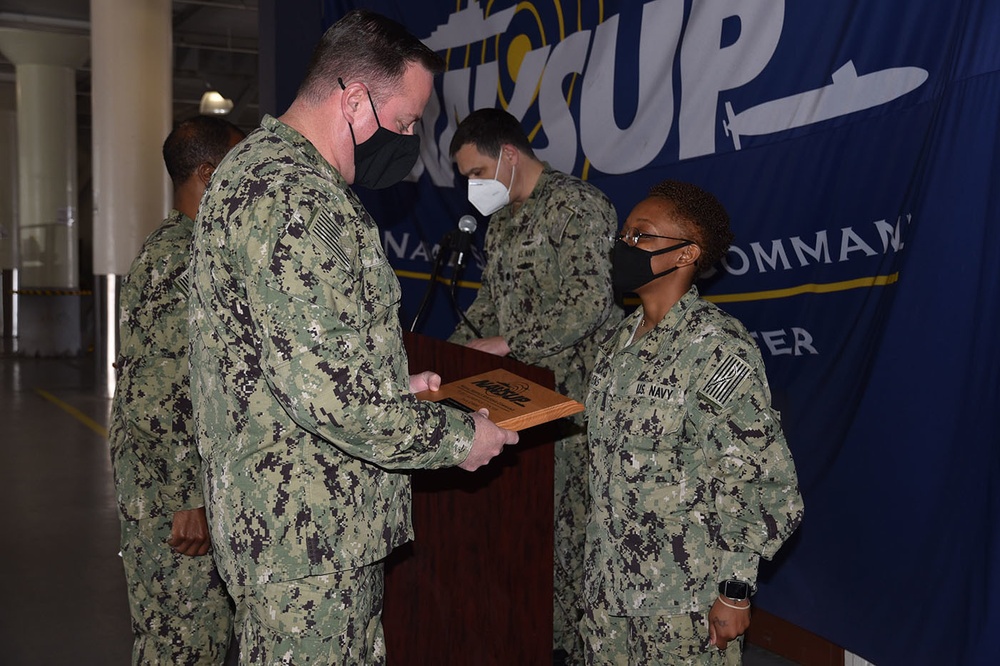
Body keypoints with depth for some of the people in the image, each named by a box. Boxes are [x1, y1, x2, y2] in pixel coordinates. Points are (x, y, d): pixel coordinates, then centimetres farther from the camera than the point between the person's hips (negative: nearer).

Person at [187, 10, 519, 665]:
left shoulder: (263, 166, 15)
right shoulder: (292, 197, -22)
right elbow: (326, 392, -27)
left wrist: (396, 387, 14)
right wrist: (456, 436, -14)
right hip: (306, 535, -11)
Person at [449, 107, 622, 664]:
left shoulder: (575, 204, -11)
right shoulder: (503, 220, 17)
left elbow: (588, 301, -21)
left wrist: (505, 344, -18)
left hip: (572, 401, -8)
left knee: (570, 525, -2)